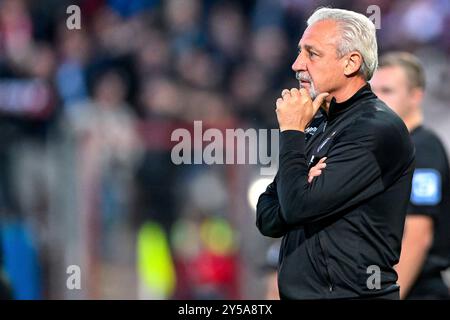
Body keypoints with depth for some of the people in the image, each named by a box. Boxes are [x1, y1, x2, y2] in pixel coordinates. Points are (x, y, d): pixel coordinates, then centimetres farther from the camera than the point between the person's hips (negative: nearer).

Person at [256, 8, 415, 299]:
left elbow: (298, 207, -22)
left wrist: (292, 132, -10)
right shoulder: (318, 125, 12)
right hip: (296, 292, 8)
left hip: (348, 293, -8)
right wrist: (304, 187, -11)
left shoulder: (378, 128, -16)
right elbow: (267, 219, 9)